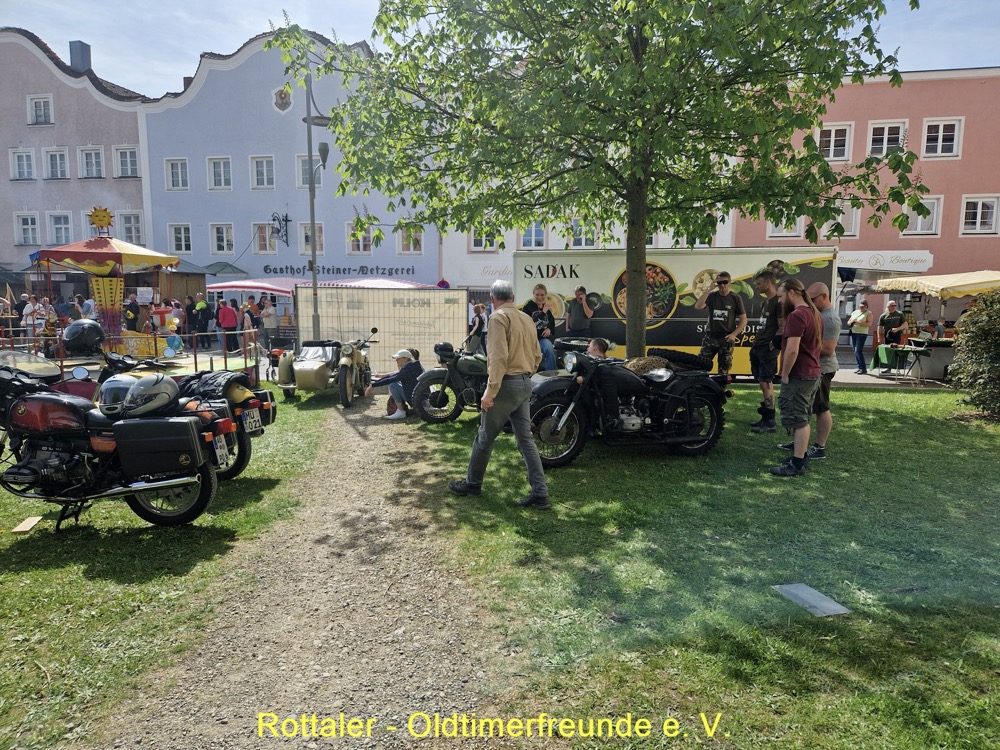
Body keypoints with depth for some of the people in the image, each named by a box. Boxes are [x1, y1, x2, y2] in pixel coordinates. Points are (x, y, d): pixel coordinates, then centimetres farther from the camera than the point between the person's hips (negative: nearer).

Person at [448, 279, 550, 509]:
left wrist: (490, 391, -20)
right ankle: (540, 493, 7)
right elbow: (537, 356, 15)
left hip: (506, 384, -7)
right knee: (526, 440, 9)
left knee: (485, 437, 8)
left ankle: (473, 483, 23)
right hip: (525, 384, 8)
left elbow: (499, 357, -21)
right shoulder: (526, 318, 12)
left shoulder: (498, 317, -11)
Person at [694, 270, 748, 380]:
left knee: (724, 371, 4)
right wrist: (708, 289, -17)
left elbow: (743, 319, 2)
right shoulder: (711, 296, 4)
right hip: (710, 337, 1)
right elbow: (698, 307, -15)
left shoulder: (736, 298, 1)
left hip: (726, 339, -1)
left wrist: (734, 334, -10)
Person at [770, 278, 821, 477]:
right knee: (802, 419, 17)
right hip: (812, 373, 10)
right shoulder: (814, 312, 13)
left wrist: (785, 374, -16)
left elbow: (792, 350, -26)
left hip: (798, 376, -10)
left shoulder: (796, 315, -20)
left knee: (797, 420, -4)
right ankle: (801, 455, 27)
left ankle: (797, 464, 0)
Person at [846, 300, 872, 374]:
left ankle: (864, 369, -8)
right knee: (855, 351, 6)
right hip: (853, 333, 6)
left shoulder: (868, 313, -1)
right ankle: (860, 367, 14)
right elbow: (848, 322, 17)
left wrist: (858, 322, -19)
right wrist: (851, 322, -6)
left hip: (862, 334, -6)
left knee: (858, 351, -14)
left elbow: (869, 324, -13)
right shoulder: (855, 312, 16)